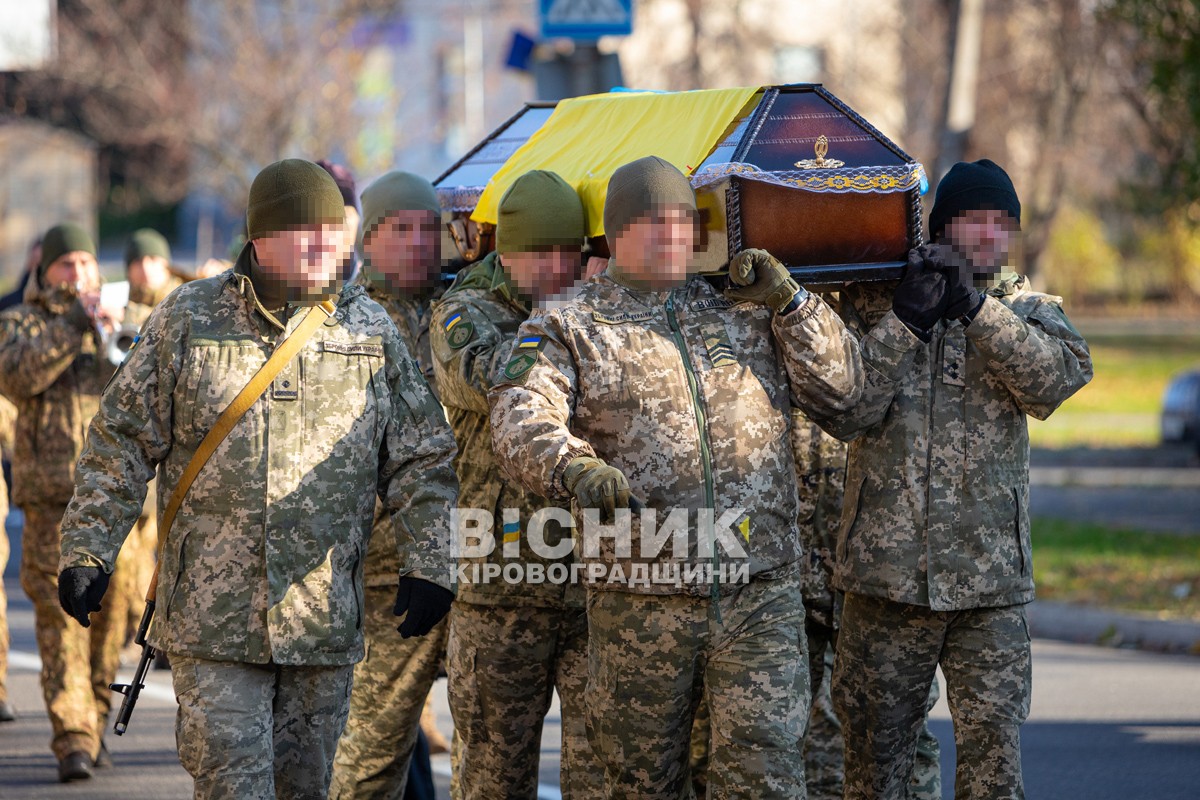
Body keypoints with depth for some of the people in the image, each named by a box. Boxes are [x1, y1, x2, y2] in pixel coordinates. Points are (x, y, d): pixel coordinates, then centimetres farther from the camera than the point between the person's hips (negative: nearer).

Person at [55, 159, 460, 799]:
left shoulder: (370, 331, 7)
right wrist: (86, 551, -2)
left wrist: (427, 567, -3)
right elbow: (121, 444, 5)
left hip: (324, 623, 2)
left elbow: (422, 462, 8)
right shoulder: (187, 320, 2)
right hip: (211, 618, -2)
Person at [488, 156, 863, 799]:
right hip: (637, 603, -1)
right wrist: (572, 466, -34)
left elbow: (839, 389, 13)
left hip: (759, 599, 1)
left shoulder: (747, 314, 14)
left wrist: (790, 303, 0)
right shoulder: (569, 330, 5)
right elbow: (520, 422, -12)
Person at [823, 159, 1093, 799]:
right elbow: (843, 414, -8)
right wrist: (907, 320, -16)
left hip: (991, 578, 0)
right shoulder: (876, 301, 4)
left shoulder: (1027, 309, 8)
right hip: (889, 571, 0)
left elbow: (1059, 375, -14)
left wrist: (976, 305, -21)